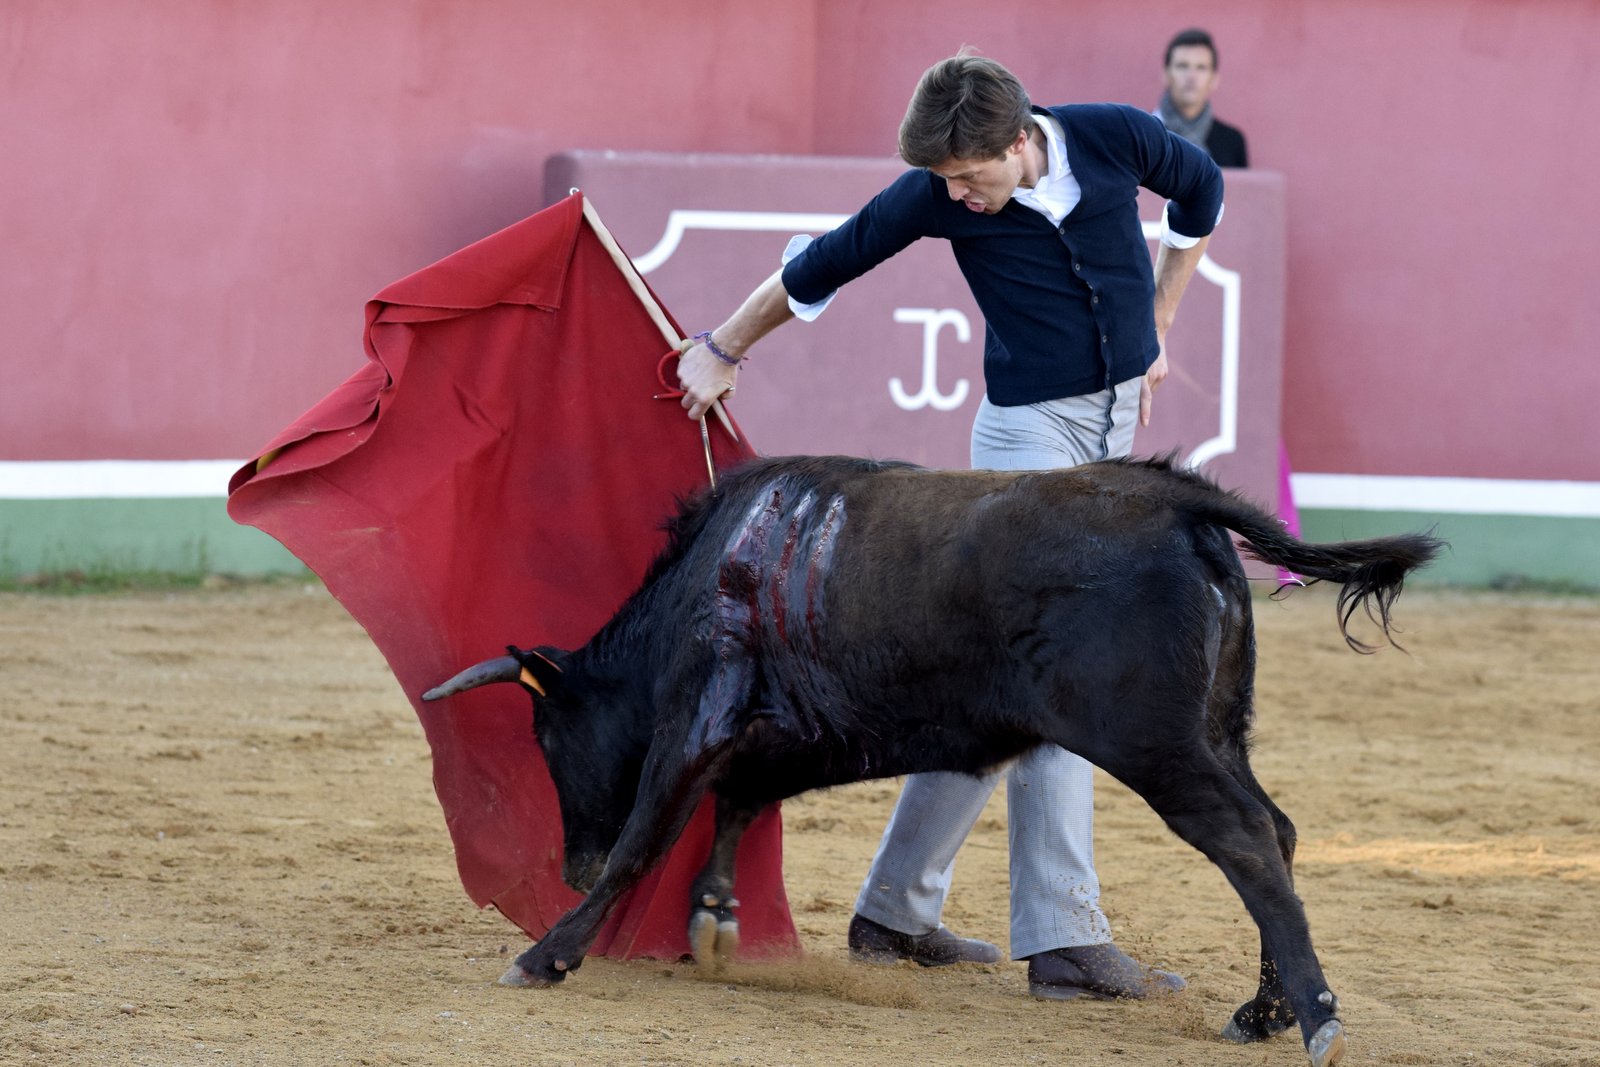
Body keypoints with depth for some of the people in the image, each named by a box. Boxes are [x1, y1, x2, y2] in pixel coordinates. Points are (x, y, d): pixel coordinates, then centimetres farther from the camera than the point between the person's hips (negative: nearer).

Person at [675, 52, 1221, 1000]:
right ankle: (1066, 939, -17)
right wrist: (723, 352, 11)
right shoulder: (934, 196, -14)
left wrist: (1157, 328, 14)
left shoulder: (1117, 138, -9)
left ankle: (897, 910, 14)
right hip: (1030, 433, -4)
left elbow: (1202, 192, 13)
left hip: (1116, 431, 4)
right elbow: (820, 268, 0)